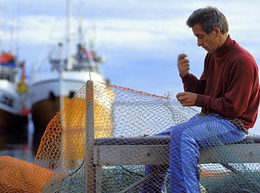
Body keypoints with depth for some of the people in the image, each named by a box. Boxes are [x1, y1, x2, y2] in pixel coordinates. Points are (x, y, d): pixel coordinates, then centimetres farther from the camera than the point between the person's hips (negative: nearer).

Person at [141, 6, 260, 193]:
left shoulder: (242, 61, -18)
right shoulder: (212, 56, 10)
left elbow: (233, 108, -21)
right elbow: (201, 92, 14)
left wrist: (198, 100, -14)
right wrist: (186, 76, -5)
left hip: (232, 124, -9)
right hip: (209, 117, 9)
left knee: (181, 135, -34)